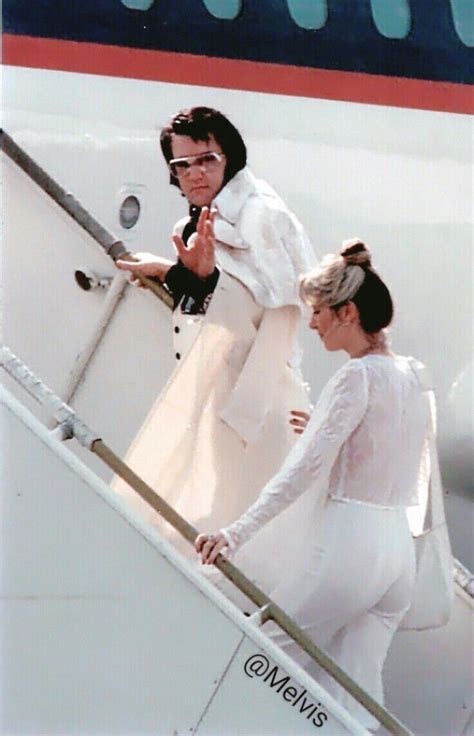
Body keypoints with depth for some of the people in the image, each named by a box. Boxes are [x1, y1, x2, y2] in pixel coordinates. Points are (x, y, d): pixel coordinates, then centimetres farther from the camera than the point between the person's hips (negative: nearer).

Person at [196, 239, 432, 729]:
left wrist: (237, 533, -24)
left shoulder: (358, 377, -13)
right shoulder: (410, 375, 12)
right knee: (353, 692, 9)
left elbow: (304, 469, -21)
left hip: (347, 545, -8)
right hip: (399, 549, 8)